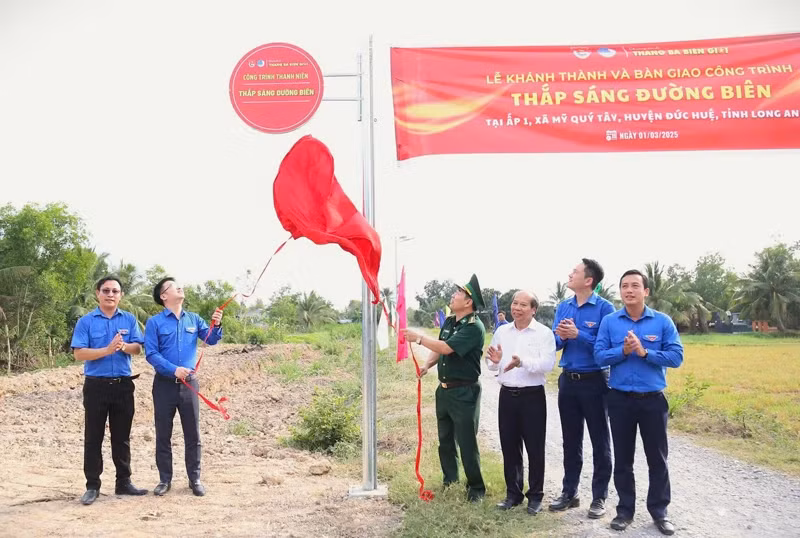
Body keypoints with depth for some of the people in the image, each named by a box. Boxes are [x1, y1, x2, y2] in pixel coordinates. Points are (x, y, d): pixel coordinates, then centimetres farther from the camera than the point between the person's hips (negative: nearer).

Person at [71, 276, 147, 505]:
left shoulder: (129, 319, 7)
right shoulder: (85, 321, -2)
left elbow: (137, 348, 0)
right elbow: (79, 353, -10)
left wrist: (124, 346, -21)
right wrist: (107, 350, -21)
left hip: (123, 385, 2)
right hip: (96, 385, -2)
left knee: (122, 437, 10)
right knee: (93, 437, 4)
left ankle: (124, 482, 20)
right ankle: (92, 486, 12)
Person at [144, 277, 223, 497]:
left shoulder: (193, 319, 7)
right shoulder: (154, 322, -4)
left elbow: (211, 340, -1)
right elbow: (151, 354, -10)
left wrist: (216, 325, -22)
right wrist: (174, 369, -21)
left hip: (189, 383, 2)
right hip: (164, 384, -2)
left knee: (193, 434, 6)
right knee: (163, 434, 7)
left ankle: (195, 479, 16)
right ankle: (165, 479, 19)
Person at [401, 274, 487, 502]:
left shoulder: (474, 327, -19)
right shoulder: (448, 321, 7)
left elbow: (447, 348, -27)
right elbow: (438, 349, 16)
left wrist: (418, 338, -19)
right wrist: (427, 365, -2)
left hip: (464, 392, -8)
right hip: (444, 388, 8)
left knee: (467, 441, -2)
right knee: (445, 438, 18)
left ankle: (476, 487, 12)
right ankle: (450, 479, 33)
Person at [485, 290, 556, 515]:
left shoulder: (544, 333, -7)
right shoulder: (502, 331, 7)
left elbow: (548, 363, -20)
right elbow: (491, 364, 10)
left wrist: (523, 362, -34)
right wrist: (495, 361, -14)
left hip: (532, 396, -4)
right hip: (507, 394, 4)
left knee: (535, 448, 5)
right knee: (509, 446, 11)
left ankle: (535, 496, 18)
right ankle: (513, 493, 25)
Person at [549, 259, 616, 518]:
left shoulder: (604, 308, -11)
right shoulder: (563, 307, 7)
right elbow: (555, 344, 7)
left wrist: (578, 334, -22)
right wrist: (561, 336, -14)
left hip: (594, 381, -5)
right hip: (568, 380, 5)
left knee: (600, 442, 7)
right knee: (571, 440, 14)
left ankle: (599, 497, 17)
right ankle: (569, 492, 25)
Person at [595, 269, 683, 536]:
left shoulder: (663, 321, -2)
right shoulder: (609, 321, 0)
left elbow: (676, 356, -9)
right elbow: (599, 356, -6)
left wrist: (644, 352, -19)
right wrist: (623, 351, -22)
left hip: (653, 399, 0)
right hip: (620, 399, 1)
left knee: (657, 458, 9)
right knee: (623, 458, 11)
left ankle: (659, 511, 24)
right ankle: (625, 509, 24)